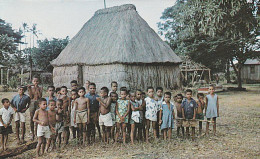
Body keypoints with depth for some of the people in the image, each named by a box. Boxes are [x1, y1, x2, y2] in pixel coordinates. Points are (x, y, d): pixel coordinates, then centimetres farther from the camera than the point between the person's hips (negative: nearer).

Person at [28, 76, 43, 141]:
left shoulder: (40, 88, 2)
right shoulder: (31, 87, 4)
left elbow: (40, 96, -10)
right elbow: (31, 96, -6)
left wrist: (37, 89, -14)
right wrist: (29, 88, -10)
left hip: (38, 103, -1)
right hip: (32, 103, 1)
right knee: (32, 119, 4)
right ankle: (32, 133, 13)